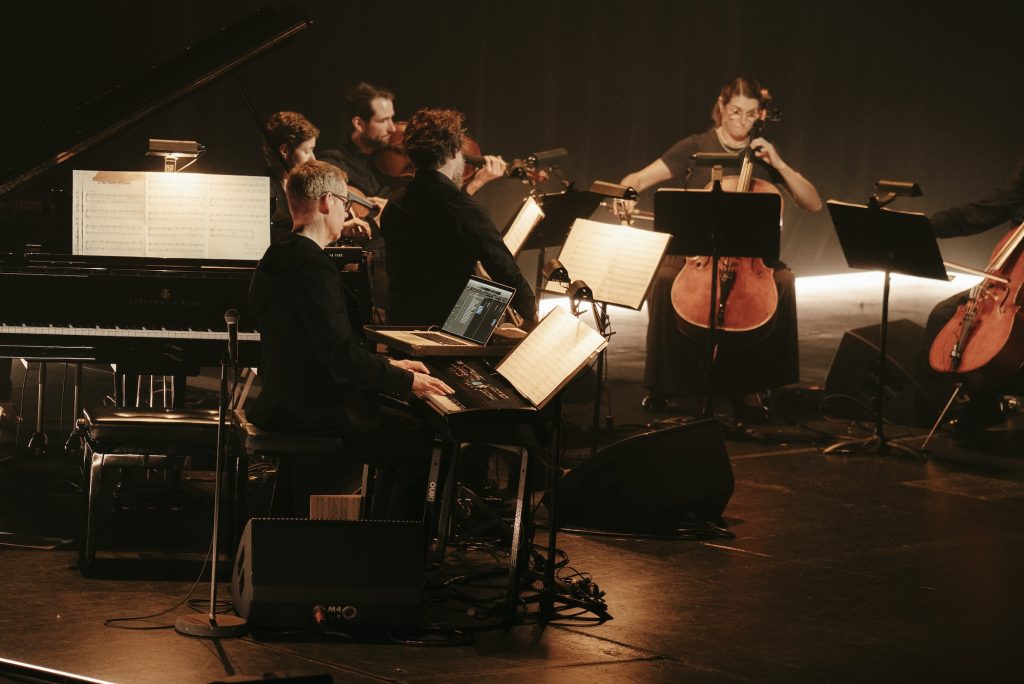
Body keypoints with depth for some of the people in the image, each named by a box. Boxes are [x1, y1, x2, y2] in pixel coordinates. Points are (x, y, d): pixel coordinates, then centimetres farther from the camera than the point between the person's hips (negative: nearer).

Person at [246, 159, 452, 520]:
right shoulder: (313, 267, -21)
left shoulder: (277, 258, 12)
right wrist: (405, 380, -15)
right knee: (422, 443, -9)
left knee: (402, 426, 20)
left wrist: (388, 365, 16)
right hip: (313, 410, -11)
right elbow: (341, 357, -24)